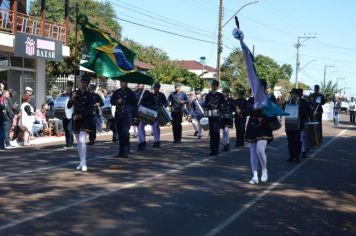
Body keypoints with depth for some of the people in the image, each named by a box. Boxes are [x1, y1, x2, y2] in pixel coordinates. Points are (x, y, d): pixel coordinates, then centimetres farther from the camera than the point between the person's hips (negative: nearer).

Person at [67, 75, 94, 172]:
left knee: (82, 140, -18)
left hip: (85, 120, -4)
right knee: (78, 142, 11)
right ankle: (82, 162, 21)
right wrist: (72, 98, -18)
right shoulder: (75, 93, 5)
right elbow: (68, 106, -1)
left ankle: (84, 163, -17)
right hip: (76, 120, 4)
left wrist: (79, 116, -15)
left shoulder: (89, 96, -4)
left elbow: (90, 110, -8)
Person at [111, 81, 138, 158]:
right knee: (120, 133, 7)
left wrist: (134, 116, -3)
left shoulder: (131, 93, 2)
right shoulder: (116, 92, 13)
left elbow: (135, 105, 3)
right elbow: (111, 101, 15)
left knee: (125, 132, -15)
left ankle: (126, 151, -9)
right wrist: (117, 101, -7)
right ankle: (121, 151, 14)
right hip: (118, 115, 5)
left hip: (127, 115, -4)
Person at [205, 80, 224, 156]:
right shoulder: (208, 95, 10)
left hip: (218, 116, -3)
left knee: (216, 131, -12)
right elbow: (206, 105, 11)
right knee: (212, 132, 5)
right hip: (210, 116, 3)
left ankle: (216, 149, -4)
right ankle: (212, 150, 11)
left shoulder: (220, 95, 2)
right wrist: (208, 104, -8)